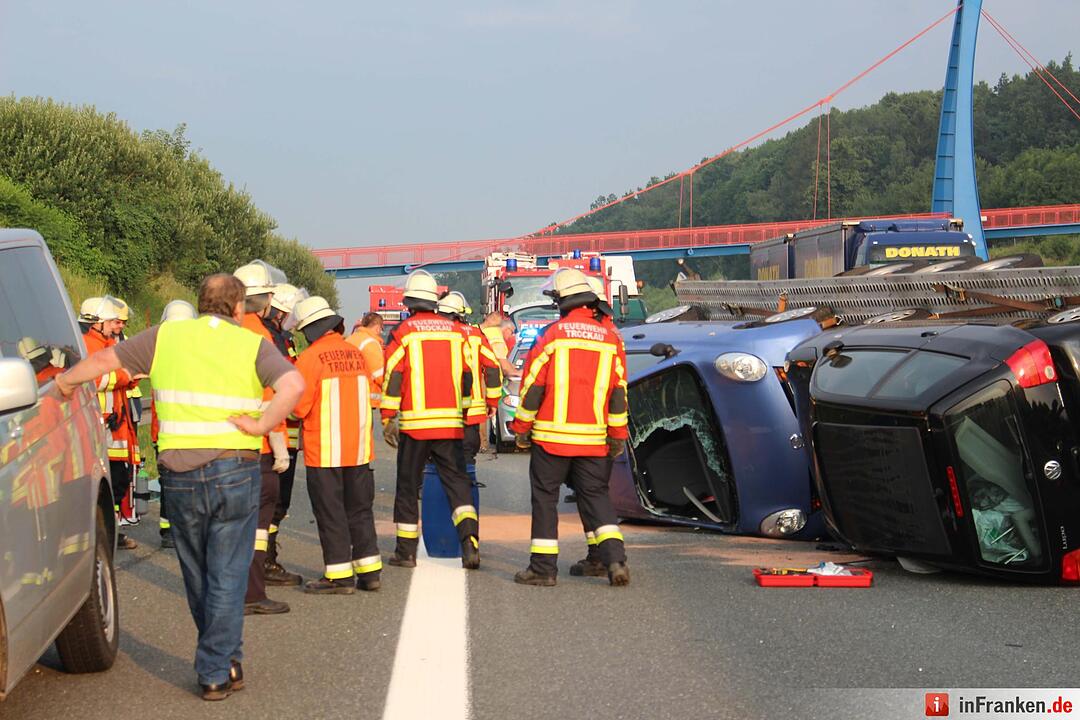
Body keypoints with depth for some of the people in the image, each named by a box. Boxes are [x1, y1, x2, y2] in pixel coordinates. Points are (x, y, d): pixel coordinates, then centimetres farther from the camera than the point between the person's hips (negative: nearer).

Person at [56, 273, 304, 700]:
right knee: (227, 575, 5)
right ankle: (217, 672, 7)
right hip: (234, 468, -2)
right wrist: (260, 425, -11)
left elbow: (106, 360, 14)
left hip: (179, 471, 2)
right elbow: (293, 385, -18)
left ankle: (224, 660, 30)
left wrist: (65, 381, 30)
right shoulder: (252, 344, 0)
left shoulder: (165, 336, 7)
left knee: (197, 574, 18)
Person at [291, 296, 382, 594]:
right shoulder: (356, 353, 4)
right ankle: (369, 571, 18)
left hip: (324, 451, -5)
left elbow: (299, 407, -12)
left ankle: (339, 576, 4)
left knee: (330, 513, 3)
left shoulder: (310, 358, -13)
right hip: (359, 447, 6)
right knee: (360, 510, 14)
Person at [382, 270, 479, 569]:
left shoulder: (403, 332, -3)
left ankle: (406, 551, 13)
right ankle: (470, 542, -11)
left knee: (408, 485, 8)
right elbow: (467, 377, 11)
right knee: (457, 481, 6)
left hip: (414, 422, -3)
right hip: (450, 423, 3)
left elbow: (392, 377, -7)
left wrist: (387, 419, -4)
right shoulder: (455, 331, 9)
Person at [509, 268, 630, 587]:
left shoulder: (552, 334, -7)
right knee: (595, 496, 12)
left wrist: (521, 428, 5)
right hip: (594, 438, 3)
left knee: (545, 497, 7)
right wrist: (617, 436, 13)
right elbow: (618, 391, 6)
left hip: (553, 435, -3)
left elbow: (533, 386, -5)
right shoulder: (609, 338, 4)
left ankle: (543, 567, 8)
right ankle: (614, 558, -3)